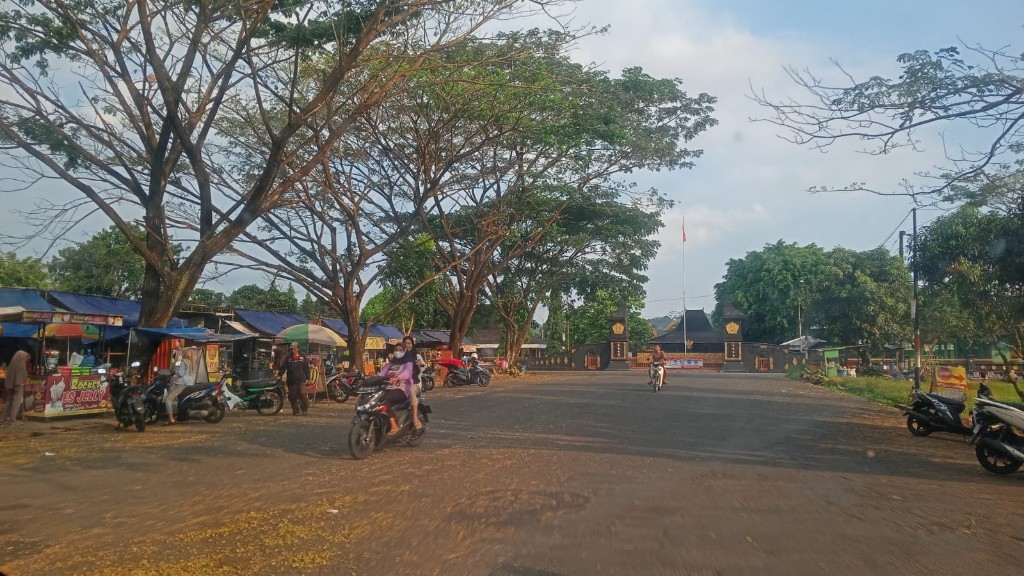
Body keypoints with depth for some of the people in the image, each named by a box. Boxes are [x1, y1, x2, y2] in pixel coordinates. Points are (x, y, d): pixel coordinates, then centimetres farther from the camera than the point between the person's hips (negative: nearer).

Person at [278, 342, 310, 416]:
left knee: (302, 395, -10)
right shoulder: (288, 357, 8)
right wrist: (279, 374, -11)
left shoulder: (302, 357, 8)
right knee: (292, 396, 2)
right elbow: (283, 367, 4)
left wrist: (307, 378, 6)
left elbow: (306, 368, 10)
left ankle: (305, 409, 0)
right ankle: (296, 411, 10)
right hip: (291, 380, 2)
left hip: (301, 380, -1)